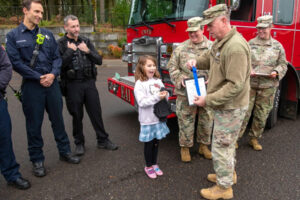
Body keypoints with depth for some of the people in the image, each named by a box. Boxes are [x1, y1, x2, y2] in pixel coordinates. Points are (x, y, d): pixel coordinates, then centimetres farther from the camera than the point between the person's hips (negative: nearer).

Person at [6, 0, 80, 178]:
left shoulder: (48, 34, 9)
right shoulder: (14, 36, -1)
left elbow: (57, 57, 8)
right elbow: (16, 63, -8)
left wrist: (53, 74, -10)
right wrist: (39, 78, -13)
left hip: (52, 83, 3)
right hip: (31, 86, -3)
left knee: (58, 120, 12)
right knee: (34, 124, 6)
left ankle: (65, 151, 27)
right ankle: (37, 160, 21)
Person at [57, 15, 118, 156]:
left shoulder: (86, 41, 11)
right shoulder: (61, 44, -1)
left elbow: (99, 60, 5)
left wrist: (87, 51, -9)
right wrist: (70, 50, -13)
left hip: (89, 82, 3)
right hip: (73, 85, -3)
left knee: (96, 112, 6)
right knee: (77, 115, 7)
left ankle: (103, 140, 18)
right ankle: (79, 143, 23)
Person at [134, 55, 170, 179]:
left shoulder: (158, 81, 5)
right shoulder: (139, 83, -12)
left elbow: (165, 97, 9)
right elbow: (141, 102, -19)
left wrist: (165, 95, -14)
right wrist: (157, 97, -25)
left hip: (159, 117, 5)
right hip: (147, 119, -5)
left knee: (156, 142, 16)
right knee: (148, 143, 8)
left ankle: (154, 164, 35)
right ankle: (148, 166, 27)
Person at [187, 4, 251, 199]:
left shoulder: (235, 47, -27)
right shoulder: (220, 42, 5)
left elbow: (235, 85, -29)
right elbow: (210, 59, 24)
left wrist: (208, 100, -25)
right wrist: (196, 61, 1)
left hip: (231, 107, -10)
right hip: (224, 105, 10)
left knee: (221, 146, 2)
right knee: (227, 142, 23)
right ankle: (229, 173, 43)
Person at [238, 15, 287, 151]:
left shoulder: (277, 46, 7)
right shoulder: (250, 44, 4)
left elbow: (283, 64, 10)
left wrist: (276, 72, -10)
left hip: (268, 87, 2)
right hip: (249, 85, -1)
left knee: (261, 115, 9)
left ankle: (254, 139, 24)